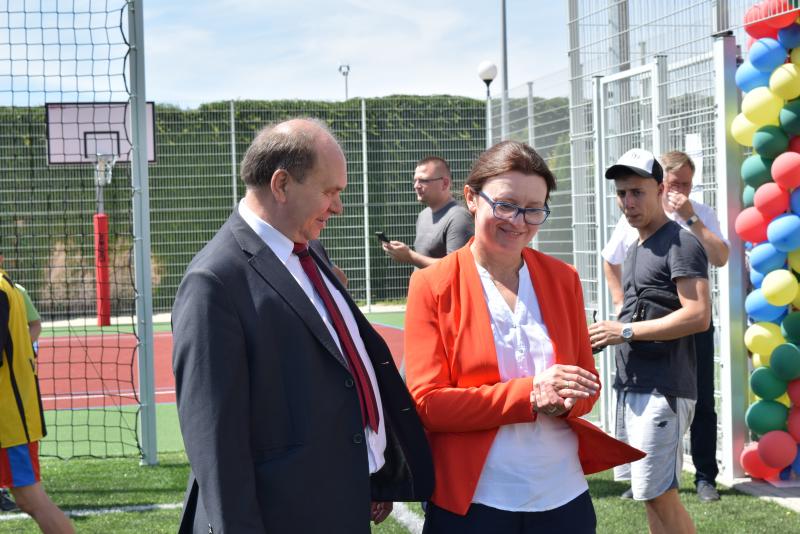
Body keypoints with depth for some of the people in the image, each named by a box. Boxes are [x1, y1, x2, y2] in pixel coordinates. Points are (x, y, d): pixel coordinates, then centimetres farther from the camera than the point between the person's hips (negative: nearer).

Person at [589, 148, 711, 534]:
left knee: (659, 497, -9)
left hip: (663, 390, -9)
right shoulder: (635, 249, 18)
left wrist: (626, 331, -18)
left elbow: (698, 316, -20)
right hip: (631, 386, 9)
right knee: (651, 495, 11)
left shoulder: (681, 244, -10)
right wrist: (606, 335, 8)